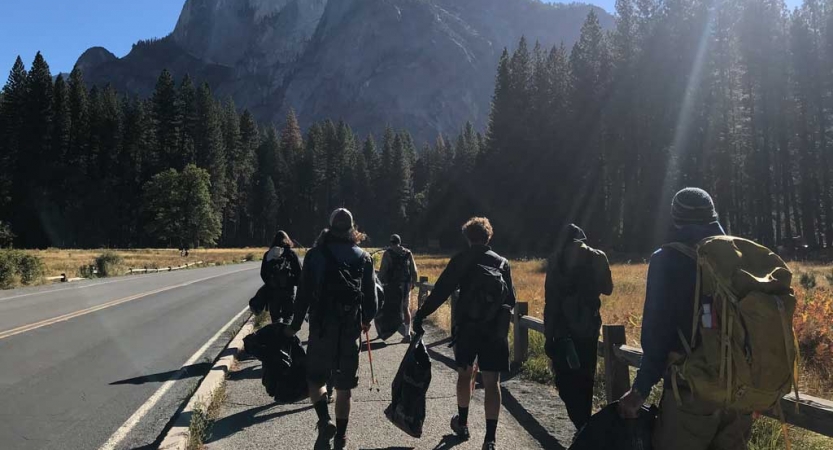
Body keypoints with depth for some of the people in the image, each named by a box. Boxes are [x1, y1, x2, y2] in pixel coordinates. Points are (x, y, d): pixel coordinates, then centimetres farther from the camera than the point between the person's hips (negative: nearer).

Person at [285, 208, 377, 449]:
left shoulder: (315, 255, -2)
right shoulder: (364, 257, 3)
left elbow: (304, 293, -3)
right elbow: (370, 294, 4)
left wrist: (295, 325, 5)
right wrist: (367, 319, 22)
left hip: (322, 327, -2)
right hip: (351, 329, 2)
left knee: (315, 378, 13)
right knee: (344, 387, 11)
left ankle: (325, 422, -8)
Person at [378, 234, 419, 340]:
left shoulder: (388, 254, -4)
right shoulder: (408, 253, 6)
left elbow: (382, 270, -9)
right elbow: (414, 270, 8)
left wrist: (380, 282, 1)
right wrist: (413, 283, 19)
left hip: (392, 285, -4)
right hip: (406, 285, 4)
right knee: (406, 308, 10)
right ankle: (407, 333, 9)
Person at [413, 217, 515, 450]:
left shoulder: (461, 259, 1)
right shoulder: (502, 262, 9)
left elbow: (441, 291, -7)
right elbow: (511, 299, 10)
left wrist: (420, 315, -4)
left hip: (466, 326, -1)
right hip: (496, 329, 1)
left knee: (464, 373, 19)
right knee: (492, 381, 1)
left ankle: (463, 423, 34)